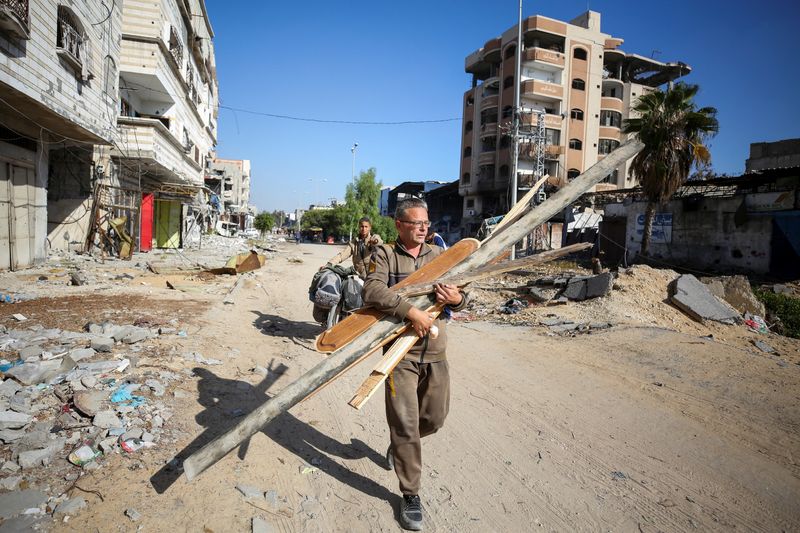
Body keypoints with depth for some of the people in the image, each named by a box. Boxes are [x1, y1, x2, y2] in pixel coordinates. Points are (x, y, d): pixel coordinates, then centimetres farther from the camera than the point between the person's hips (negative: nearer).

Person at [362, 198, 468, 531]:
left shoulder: (437, 255, 9)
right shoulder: (384, 255, -4)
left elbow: (458, 298, 12)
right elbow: (372, 291, -21)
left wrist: (457, 299, -12)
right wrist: (412, 311, -30)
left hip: (435, 352, 5)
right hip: (401, 352, -4)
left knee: (435, 418, 15)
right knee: (405, 423, 1)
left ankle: (400, 444, 47)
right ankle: (410, 494, 20)